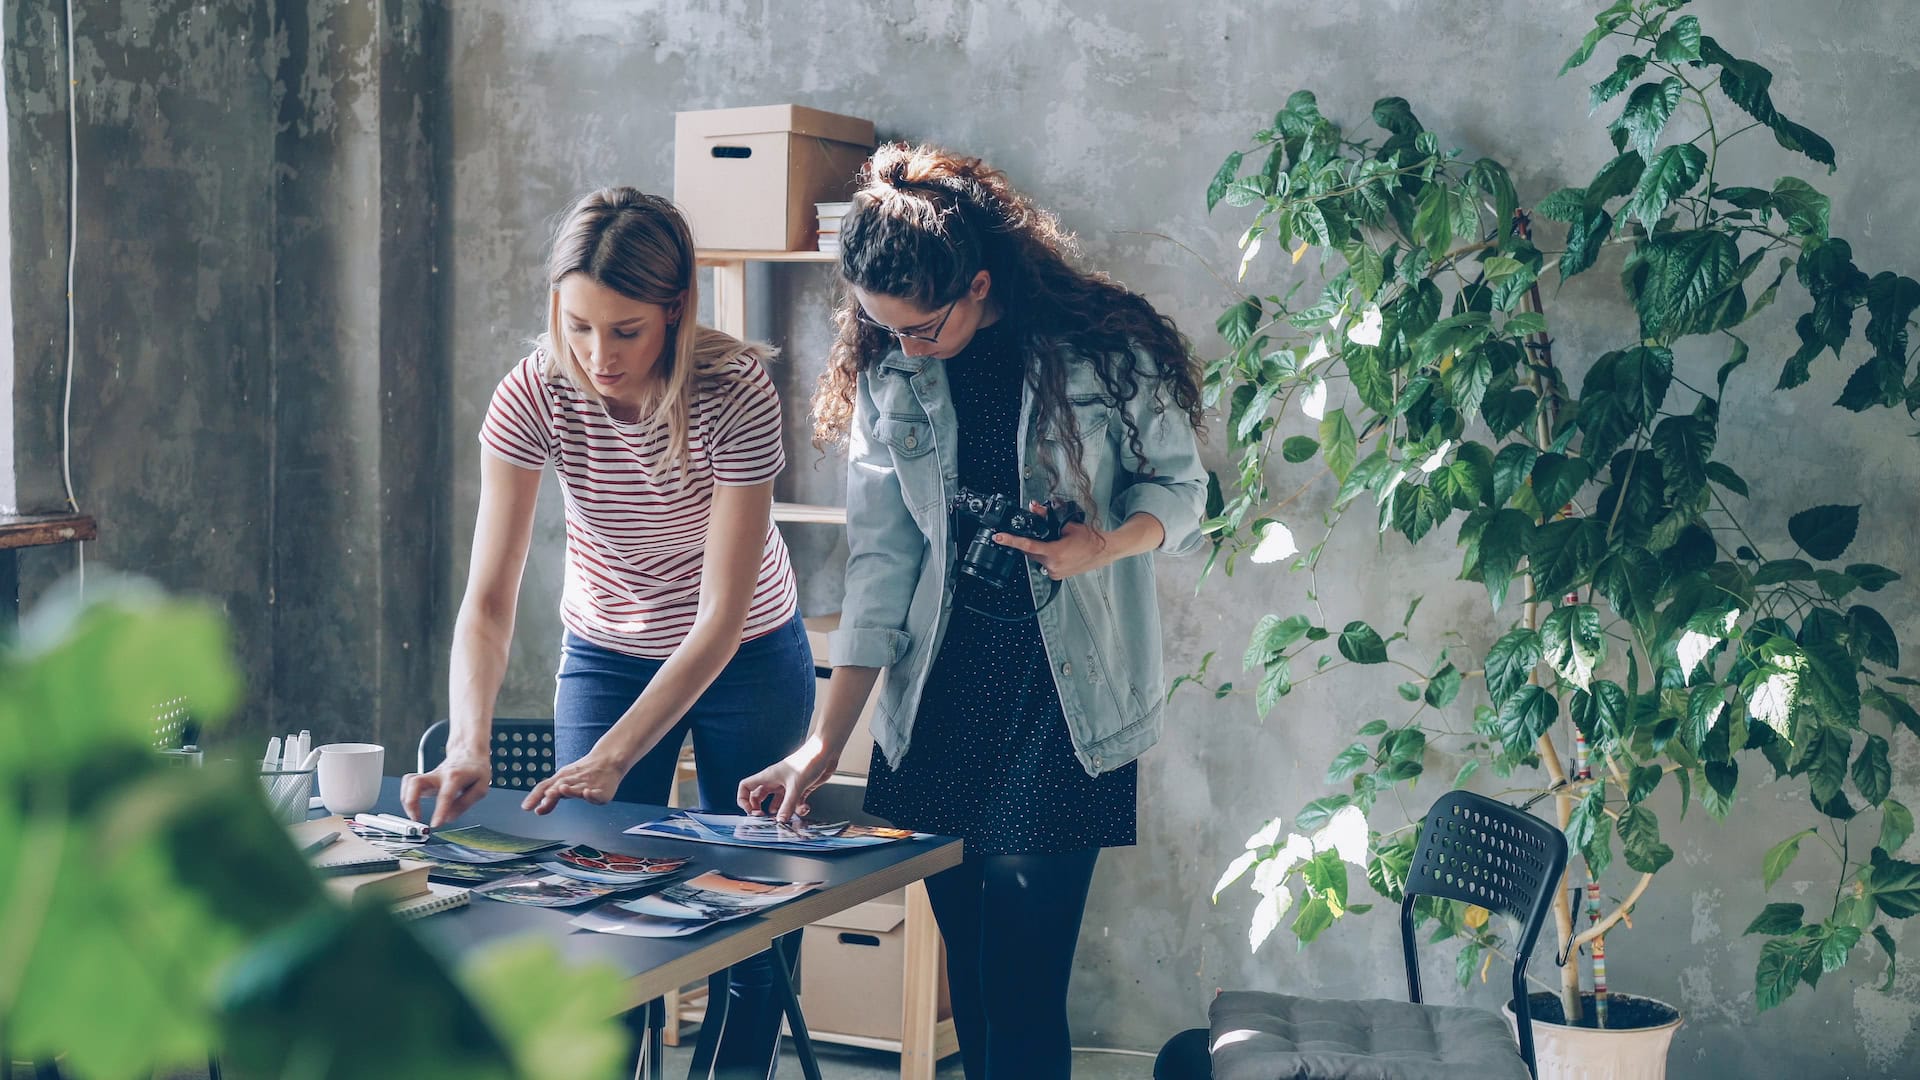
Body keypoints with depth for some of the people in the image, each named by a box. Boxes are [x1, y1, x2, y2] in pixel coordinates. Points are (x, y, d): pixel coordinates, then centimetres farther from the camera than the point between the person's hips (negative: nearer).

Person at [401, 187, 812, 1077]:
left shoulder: (736, 396, -29)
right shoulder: (533, 397, -23)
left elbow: (722, 617, -28)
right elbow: (488, 600, -24)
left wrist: (610, 757, -35)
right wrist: (469, 745, -41)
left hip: (745, 660, -1)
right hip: (605, 656, 2)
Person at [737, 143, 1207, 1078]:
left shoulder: (1102, 347, -7)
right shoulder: (886, 377, 3)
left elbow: (1178, 483, 4)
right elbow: (880, 565, 3)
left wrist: (1108, 544, -19)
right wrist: (825, 743, -4)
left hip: (1065, 703, -3)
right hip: (939, 702, 4)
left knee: (1022, 986, -6)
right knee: (970, 974, 8)